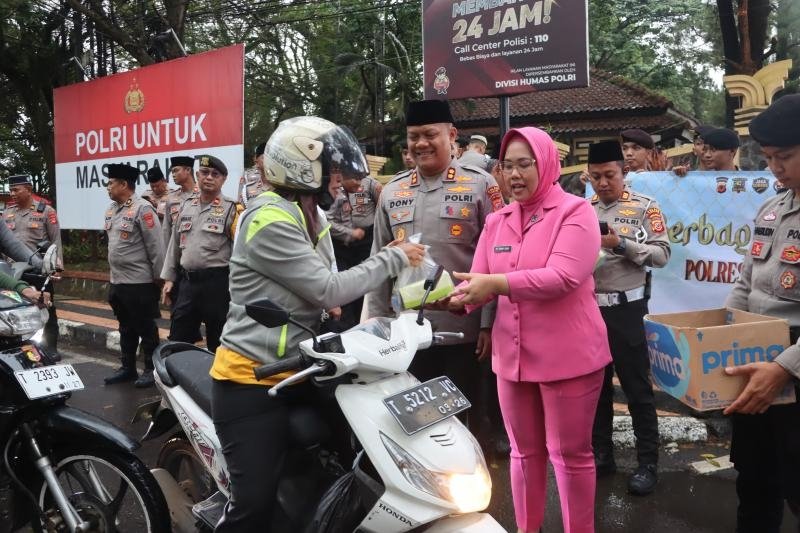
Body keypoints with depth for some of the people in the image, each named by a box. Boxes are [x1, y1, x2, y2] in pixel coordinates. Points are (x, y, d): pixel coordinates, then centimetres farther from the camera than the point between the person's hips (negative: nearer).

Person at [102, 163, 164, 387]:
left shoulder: (142, 208, -15)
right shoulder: (111, 209, 11)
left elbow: (156, 246, -15)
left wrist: (157, 277, -12)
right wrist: (114, 275, 18)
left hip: (140, 283, -8)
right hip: (117, 282, 8)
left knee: (145, 328, 2)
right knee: (126, 328, 17)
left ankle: (151, 369, 12)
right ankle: (127, 367, 27)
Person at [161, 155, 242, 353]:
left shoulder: (232, 209, -5)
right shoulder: (186, 206, 13)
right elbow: (174, 243, 19)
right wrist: (169, 278, 16)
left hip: (217, 282, -5)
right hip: (188, 281, 6)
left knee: (218, 343, 4)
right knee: (177, 340, 11)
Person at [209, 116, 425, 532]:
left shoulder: (302, 216, 16)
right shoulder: (271, 220, -17)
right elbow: (328, 290, -20)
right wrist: (393, 258, -10)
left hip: (291, 374, 10)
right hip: (252, 382, -10)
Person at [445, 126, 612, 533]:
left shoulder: (575, 212, -9)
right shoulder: (496, 221, 8)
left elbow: (563, 277, -23)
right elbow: (480, 281, 3)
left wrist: (497, 282, -32)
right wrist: (457, 297, -20)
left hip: (567, 355, -5)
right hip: (512, 355, 6)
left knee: (569, 453, 7)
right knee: (524, 451, 18)